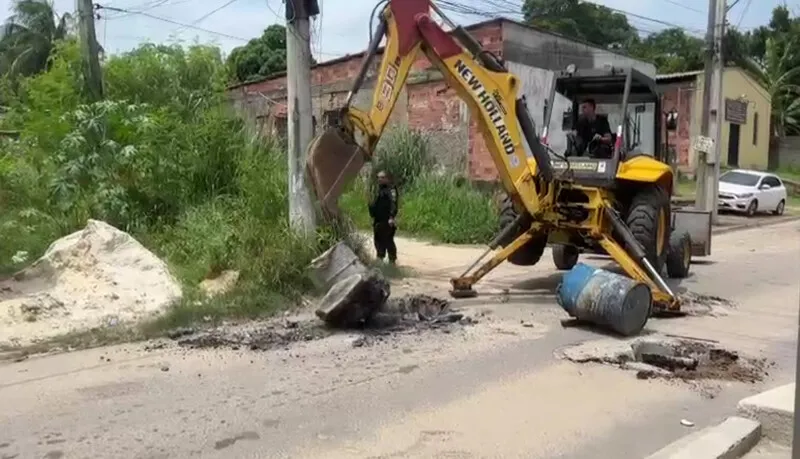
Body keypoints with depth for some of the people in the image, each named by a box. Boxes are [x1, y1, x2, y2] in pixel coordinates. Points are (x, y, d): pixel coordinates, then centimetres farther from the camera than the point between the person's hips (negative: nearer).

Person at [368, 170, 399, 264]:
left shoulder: (391, 189, -11)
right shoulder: (379, 189, 19)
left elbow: (393, 204, -23)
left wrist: (392, 217, -32)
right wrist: (373, 215, 22)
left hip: (387, 221, -10)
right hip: (378, 221, 10)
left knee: (388, 241, -8)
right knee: (378, 240, 15)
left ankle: (392, 261, -1)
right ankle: (380, 259, 27)